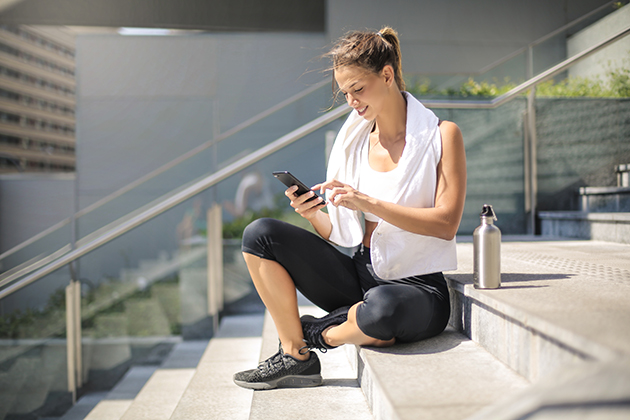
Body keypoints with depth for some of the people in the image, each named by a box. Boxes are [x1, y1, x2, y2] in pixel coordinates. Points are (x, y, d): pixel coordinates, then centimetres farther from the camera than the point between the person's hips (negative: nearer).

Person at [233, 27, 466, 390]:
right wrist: (314, 215, -13)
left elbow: (446, 223, -13)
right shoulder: (353, 139, 10)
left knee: (381, 308, -41)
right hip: (361, 277, 5)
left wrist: (369, 203, -20)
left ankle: (319, 333, -4)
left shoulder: (442, 135, -2)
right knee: (259, 234, -10)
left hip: (418, 289, -4)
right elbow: (342, 235, 10)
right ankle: (297, 357, -4)